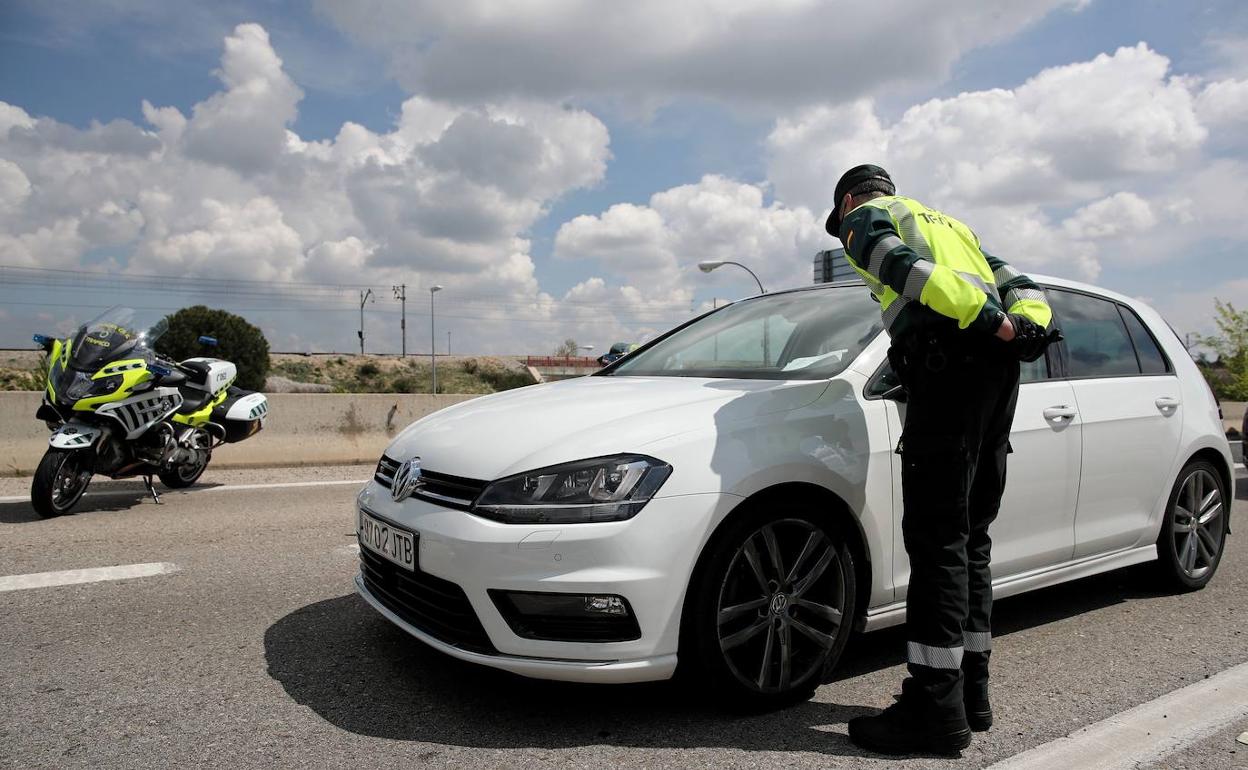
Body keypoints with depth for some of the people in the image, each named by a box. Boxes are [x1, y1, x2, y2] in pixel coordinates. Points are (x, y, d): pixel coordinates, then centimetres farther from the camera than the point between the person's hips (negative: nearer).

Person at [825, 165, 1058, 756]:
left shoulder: (866, 218, 10)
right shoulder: (947, 222, 35)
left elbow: (910, 271, -11)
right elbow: (1017, 283, 23)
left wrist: (993, 324, -16)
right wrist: (1027, 328, 5)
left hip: (950, 364, -8)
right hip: (999, 371, 8)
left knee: (936, 538, -9)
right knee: (968, 535, 11)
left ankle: (936, 709, -7)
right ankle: (969, 691, 16)